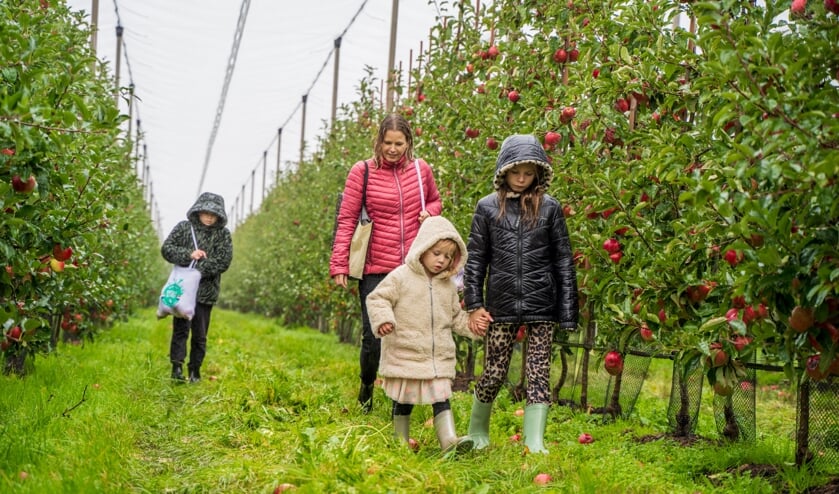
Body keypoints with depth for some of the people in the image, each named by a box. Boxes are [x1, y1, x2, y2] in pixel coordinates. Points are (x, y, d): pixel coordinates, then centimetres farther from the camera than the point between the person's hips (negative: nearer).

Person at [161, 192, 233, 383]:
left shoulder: (223, 234, 3)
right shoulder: (183, 227, 4)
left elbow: (223, 262, -6)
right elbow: (166, 248, -2)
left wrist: (199, 270, -15)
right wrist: (189, 255, -17)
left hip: (206, 290, 1)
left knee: (200, 333, 6)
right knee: (181, 328, -9)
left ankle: (195, 370, 16)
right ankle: (177, 366, -8)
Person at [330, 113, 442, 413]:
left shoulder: (421, 170, 5)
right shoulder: (362, 171, -3)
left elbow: (435, 200, 24)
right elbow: (347, 220, -3)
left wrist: (430, 213, 1)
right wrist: (339, 265, -9)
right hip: (376, 268, -2)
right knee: (373, 336, 1)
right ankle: (367, 387, 29)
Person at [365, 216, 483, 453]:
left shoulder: (448, 285, 12)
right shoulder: (401, 277, -6)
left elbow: (456, 316, 22)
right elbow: (378, 298, -8)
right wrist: (383, 319, -25)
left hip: (440, 357, 4)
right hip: (405, 354, -4)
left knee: (441, 398, -4)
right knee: (403, 402, 7)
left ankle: (449, 440, -10)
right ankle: (400, 442, 18)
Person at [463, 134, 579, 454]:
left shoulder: (549, 208, 2)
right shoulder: (488, 207, 3)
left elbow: (564, 262, 4)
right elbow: (475, 260, 6)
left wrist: (567, 312, 1)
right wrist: (474, 305, 1)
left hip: (541, 306, 0)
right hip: (501, 306, 0)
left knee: (539, 374, 0)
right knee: (494, 373, 5)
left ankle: (534, 442, 7)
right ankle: (477, 433, 26)